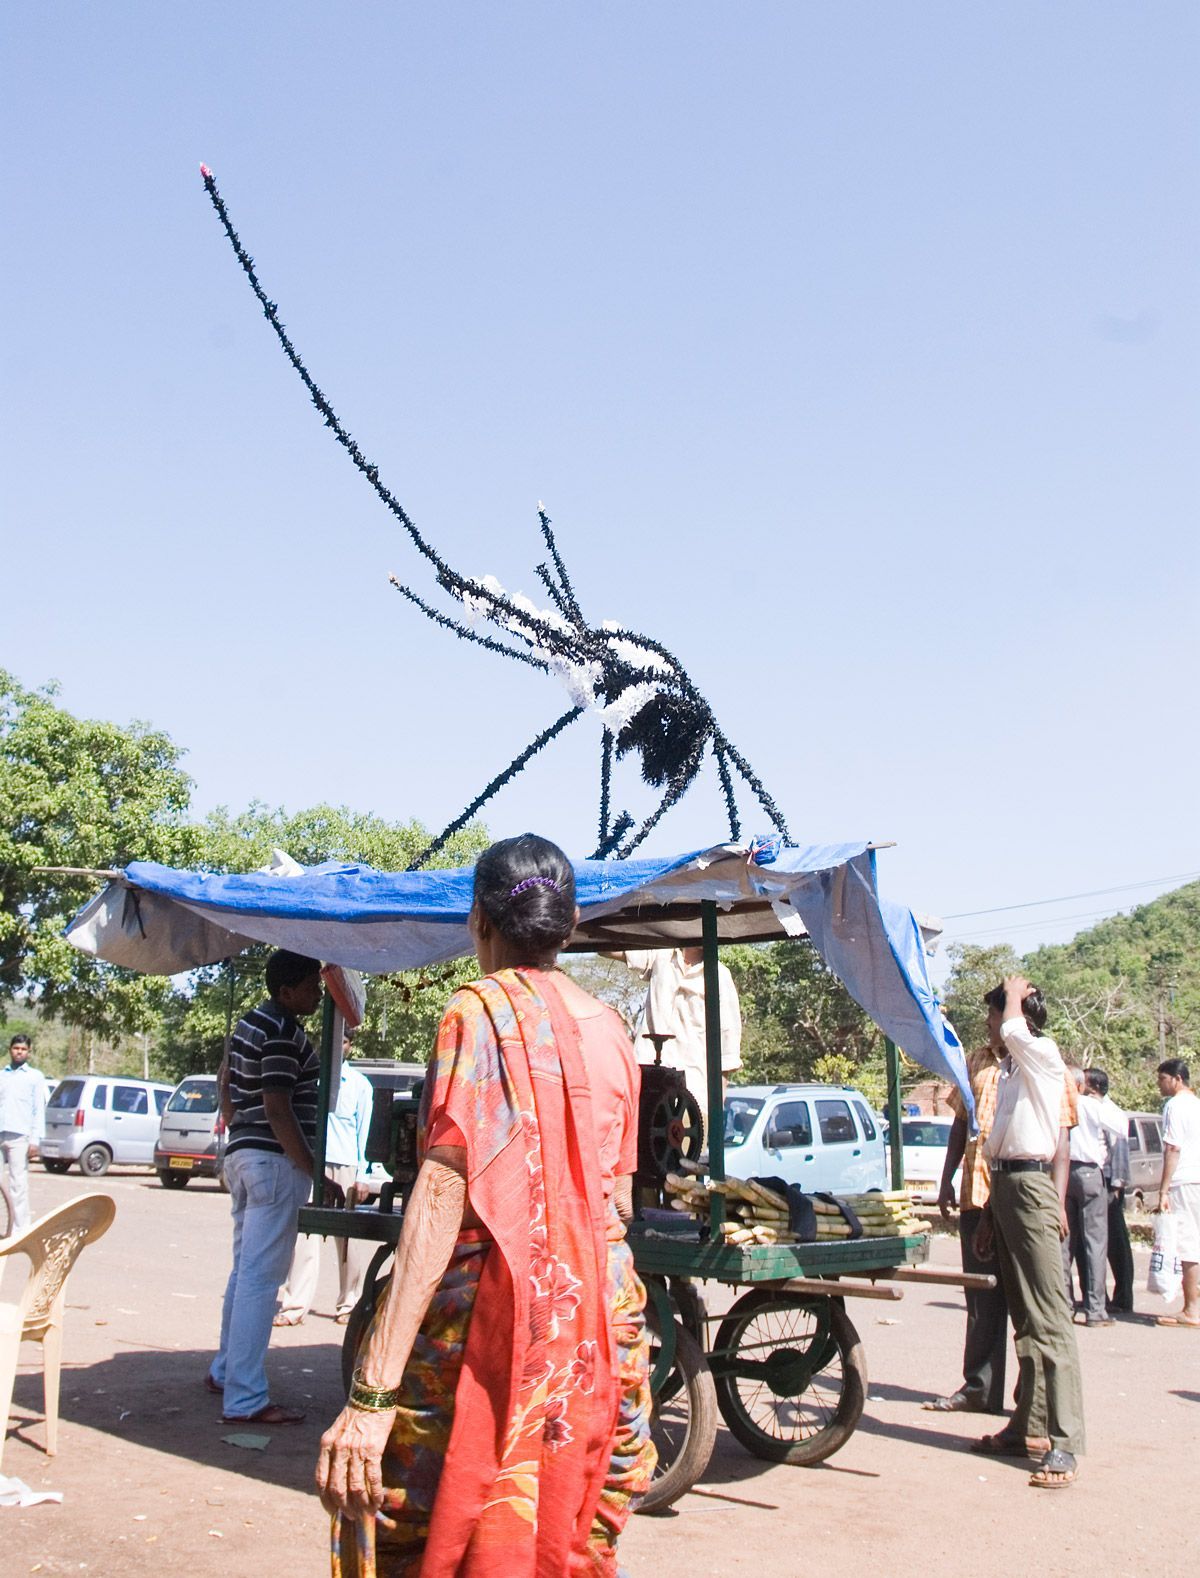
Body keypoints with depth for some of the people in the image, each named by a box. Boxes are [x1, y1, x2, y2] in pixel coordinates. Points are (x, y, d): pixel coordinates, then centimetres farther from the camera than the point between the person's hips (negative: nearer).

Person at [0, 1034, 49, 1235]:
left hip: (18, 1137, -3)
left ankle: (20, 1230, 1)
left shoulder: (35, 1076, 8)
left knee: (18, 1184, -3)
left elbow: (39, 1110, 2)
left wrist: (35, 1139, -7)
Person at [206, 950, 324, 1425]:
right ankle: (245, 1399, -6)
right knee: (260, 1278, -8)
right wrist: (315, 1172, -19)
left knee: (244, 1269, 20)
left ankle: (226, 1371, 31)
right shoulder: (284, 1034, -18)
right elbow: (278, 1110, -22)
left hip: (242, 1152, 11)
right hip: (275, 1159, -10)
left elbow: (226, 1081, 23)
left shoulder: (250, 1022, 13)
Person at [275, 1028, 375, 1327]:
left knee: (348, 1240, 4)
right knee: (303, 1235, -6)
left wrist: (361, 1176, -2)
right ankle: (295, 1305, -3)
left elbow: (363, 1132, 6)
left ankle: (348, 1304, 14)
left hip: (344, 1167, -1)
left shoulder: (360, 1084, 8)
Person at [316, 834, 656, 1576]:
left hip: (493, 1302, -6)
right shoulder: (609, 1027, 9)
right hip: (602, 1317, 7)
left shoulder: (481, 1011, -9)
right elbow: (620, 1196, 14)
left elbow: (442, 1197, -19)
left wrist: (371, 1392, -22)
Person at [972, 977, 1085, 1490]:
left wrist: (1014, 992, -8)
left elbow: (1013, 1029, -30)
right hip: (1004, 1186, 10)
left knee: (1049, 1318, -11)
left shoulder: (1044, 1054, -6)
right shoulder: (1009, 1066, 19)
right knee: (1024, 1318, 14)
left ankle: (1065, 1445, -11)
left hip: (1030, 1186, -10)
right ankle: (1029, 1426, 21)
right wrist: (989, 1212, 21)